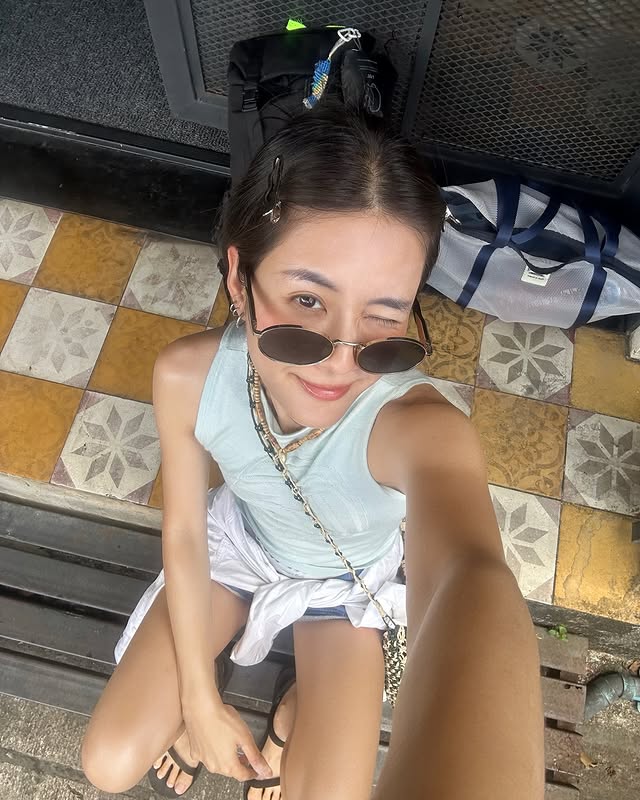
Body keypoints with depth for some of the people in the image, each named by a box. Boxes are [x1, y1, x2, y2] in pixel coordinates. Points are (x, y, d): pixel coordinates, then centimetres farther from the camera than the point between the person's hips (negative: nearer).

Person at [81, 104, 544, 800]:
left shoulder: (420, 427, -41)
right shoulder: (185, 377, -31)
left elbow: (472, 581, -62)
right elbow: (183, 532, -15)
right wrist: (199, 701, -7)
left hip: (351, 580, -1)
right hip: (238, 541, 2)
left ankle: (298, 701, 27)